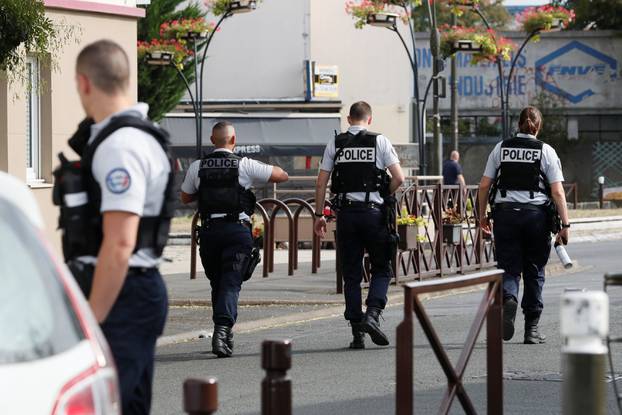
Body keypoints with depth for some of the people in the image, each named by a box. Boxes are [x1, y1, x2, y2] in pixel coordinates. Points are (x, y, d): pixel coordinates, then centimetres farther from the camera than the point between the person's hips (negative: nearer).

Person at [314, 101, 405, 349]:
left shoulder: (335, 144, 6)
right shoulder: (380, 142, 0)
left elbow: (321, 183, 3)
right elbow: (399, 178, -6)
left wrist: (319, 214, 9)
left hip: (346, 212, 2)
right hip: (373, 212, -2)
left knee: (351, 274, 7)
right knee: (381, 269, 10)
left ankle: (357, 333, 5)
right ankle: (372, 314, -12)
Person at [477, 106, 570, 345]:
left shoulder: (501, 148, 6)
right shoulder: (546, 151, 1)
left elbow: (484, 185, 5)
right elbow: (557, 192, -6)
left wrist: (482, 215, 15)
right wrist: (565, 224, -4)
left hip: (505, 212, 1)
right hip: (536, 214, -1)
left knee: (509, 269, 5)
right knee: (534, 271, 10)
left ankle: (508, 298, -29)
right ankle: (531, 329, 12)